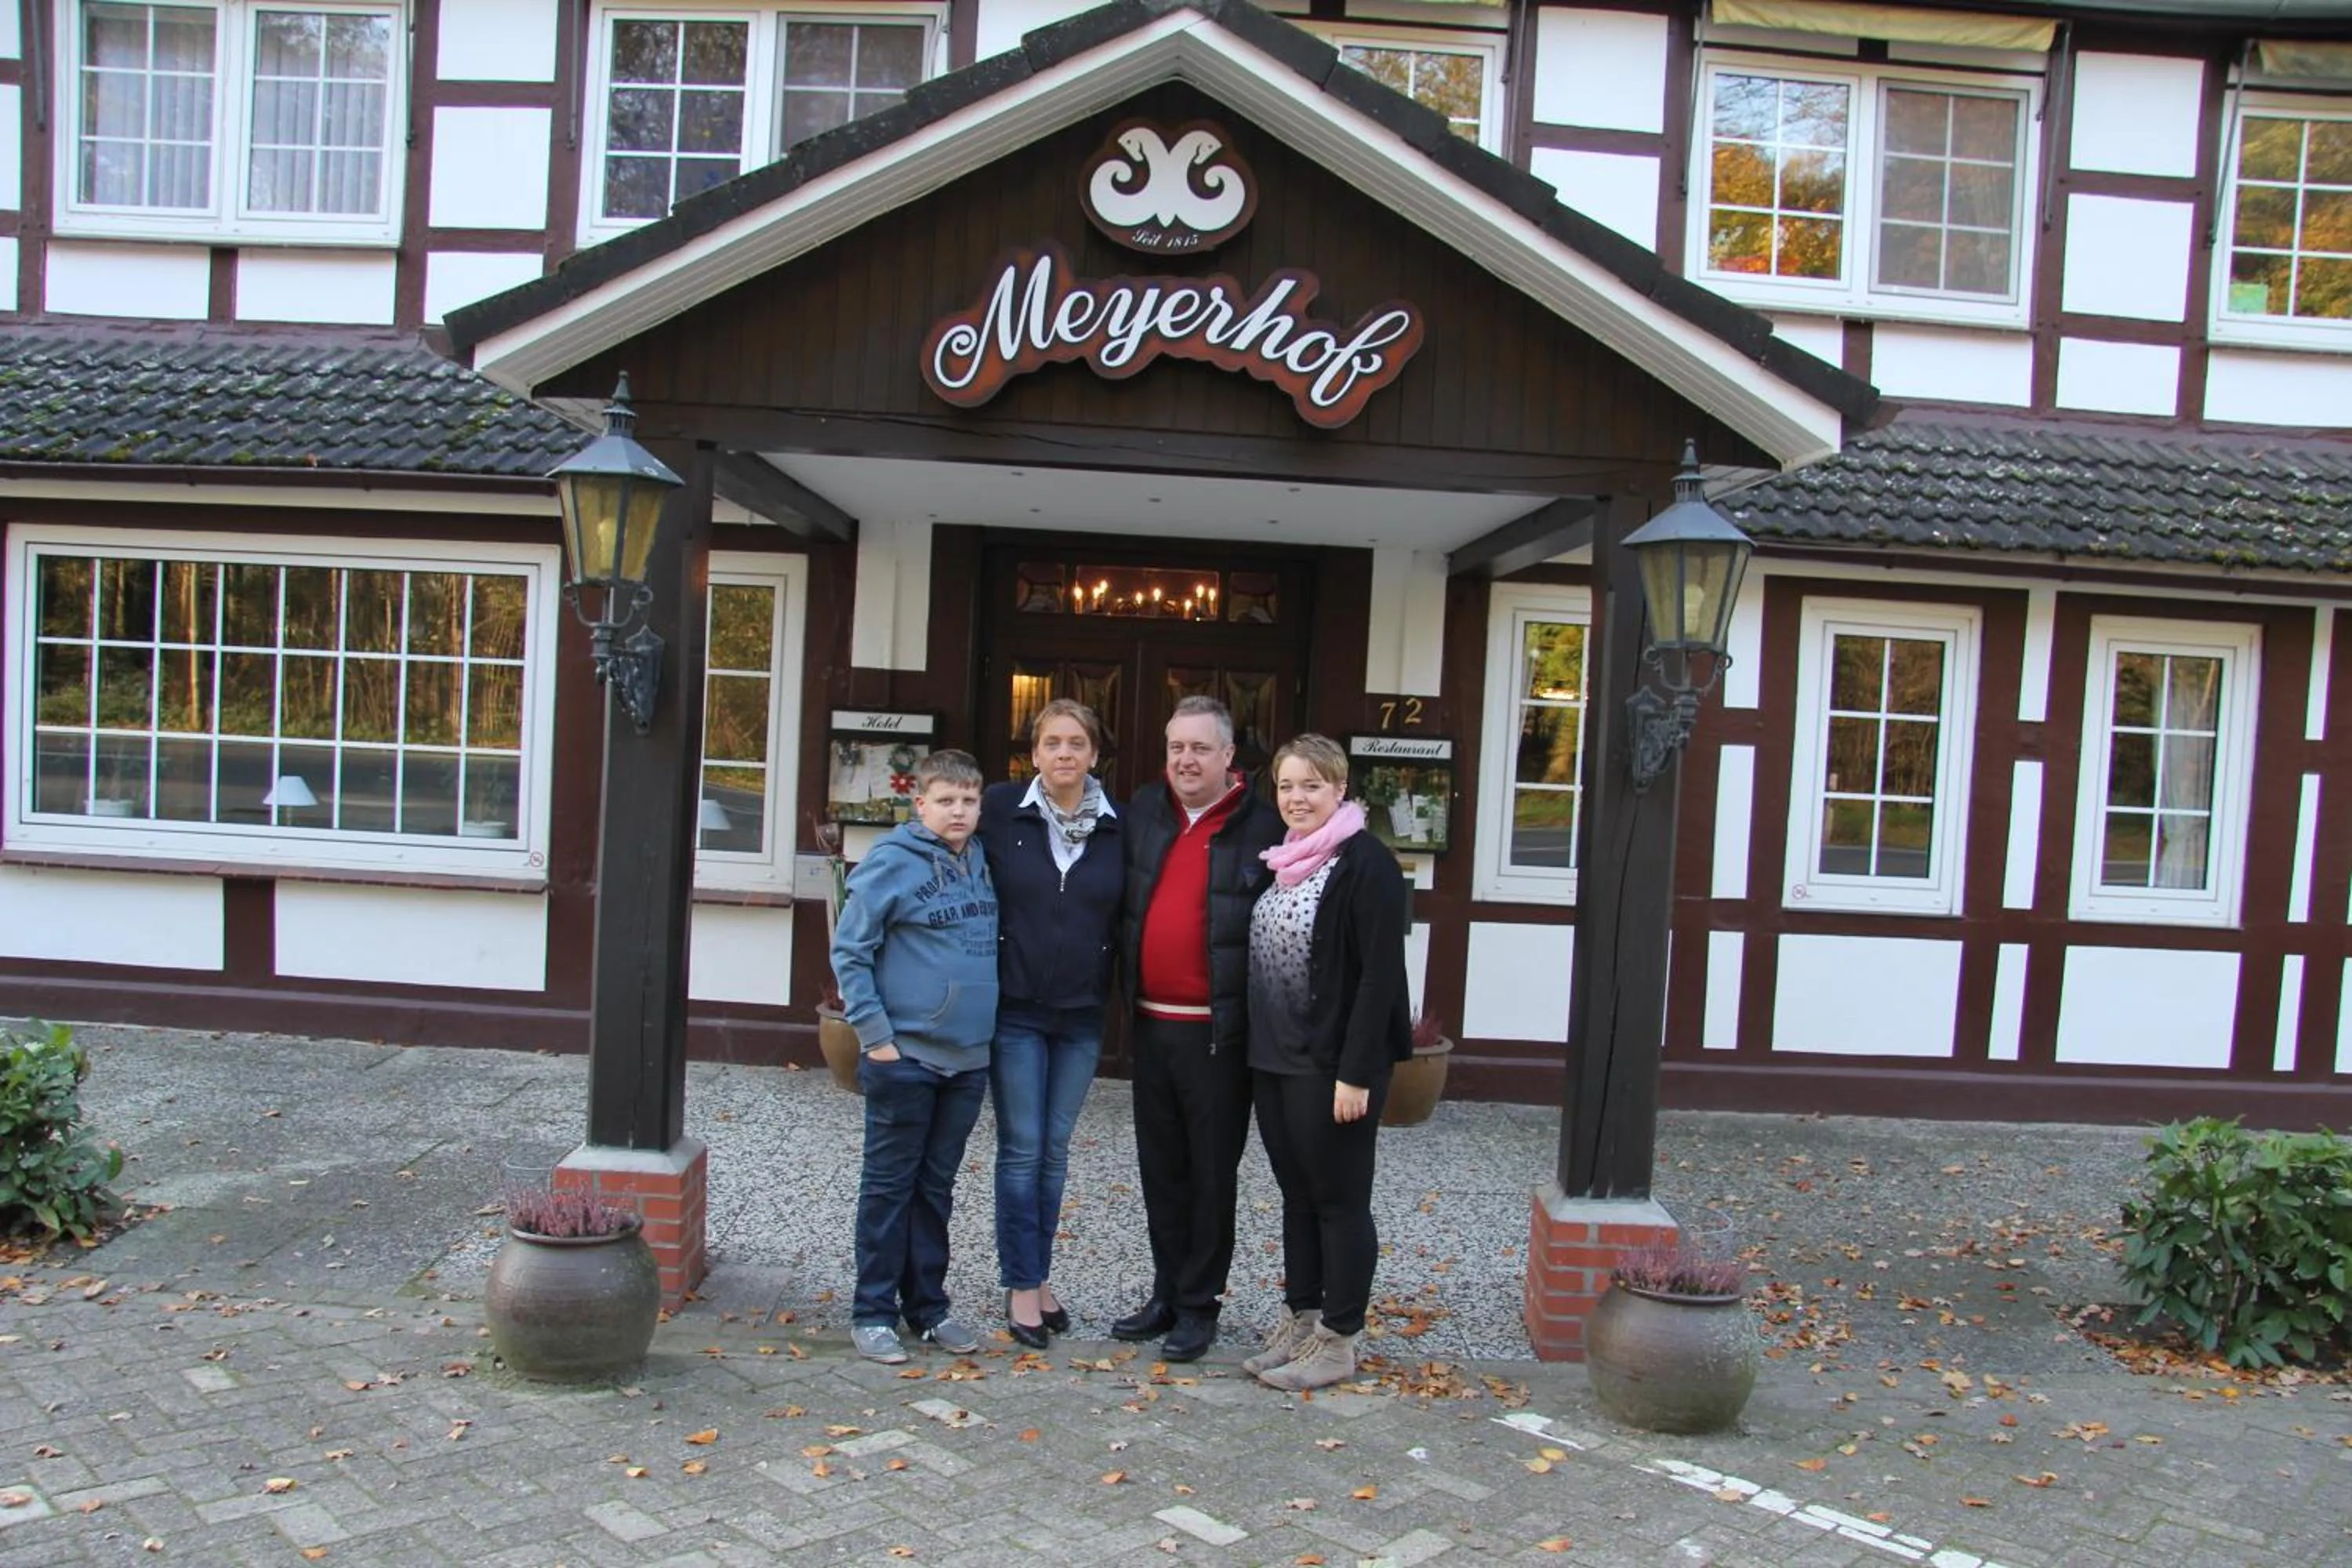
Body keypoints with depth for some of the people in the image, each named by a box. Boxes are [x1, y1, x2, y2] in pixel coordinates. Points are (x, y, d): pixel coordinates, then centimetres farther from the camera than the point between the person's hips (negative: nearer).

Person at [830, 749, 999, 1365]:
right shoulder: (890, 863, -10)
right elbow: (848, 951, -9)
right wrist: (876, 1035, -12)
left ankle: (928, 1304, 25)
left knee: (937, 1187, 14)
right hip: (905, 1056, -5)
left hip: (968, 1058, 5)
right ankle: (873, 1312, 16)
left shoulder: (982, 862, 7)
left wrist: (992, 1023, 12)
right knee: (889, 1186, 5)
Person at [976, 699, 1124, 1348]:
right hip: (1015, 1009, -2)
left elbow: (1123, 916, 6)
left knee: (1054, 1152, 12)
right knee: (1021, 1149, 2)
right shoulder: (1000, 809, -6)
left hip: (1082, 1014, 2)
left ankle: (1040, 1276, 25)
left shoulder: (1116, 825, 0)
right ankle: (1020, 1285, 14)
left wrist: (1115, 992, 2)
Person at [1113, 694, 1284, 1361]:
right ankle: (1166, 1293, 28)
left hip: (1219, 1029, -5)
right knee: (1160, 1166, 15)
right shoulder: (1143, 811, 7)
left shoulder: (1262, 827, -9)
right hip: (1151, 1022, 5)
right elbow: (1117, 899, 16)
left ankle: (1199, 1305, 19)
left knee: (1212, 1170, 6)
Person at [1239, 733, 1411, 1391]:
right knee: (1297, 1196, 16)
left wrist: (1357, 1073, -20)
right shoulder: (1283, 861, 12)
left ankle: (1337, 1340, 15)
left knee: (1339, 1201, 4)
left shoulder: (1366, 863, -13)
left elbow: (1381, 975, -17)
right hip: (1274, 1059, 8)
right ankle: (1299, 1319, 28)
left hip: (1333, 1065, -8)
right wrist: (1260, 1049, 10)